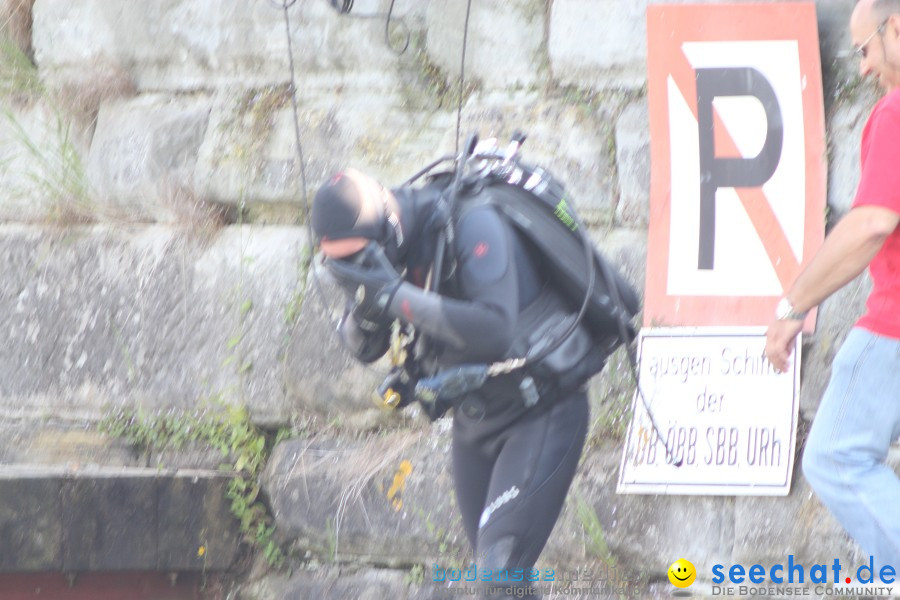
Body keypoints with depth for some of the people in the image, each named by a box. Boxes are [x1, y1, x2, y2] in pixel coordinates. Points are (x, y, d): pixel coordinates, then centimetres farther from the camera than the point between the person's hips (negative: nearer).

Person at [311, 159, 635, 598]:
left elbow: (495, 330, -37)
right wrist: (364, 303, -24)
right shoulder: (391, 248, -4)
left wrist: (397, 296, -38)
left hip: (542, 411, -8)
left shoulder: (473, 225, -27)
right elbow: (364, 348, -1)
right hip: (475, 417, 8)